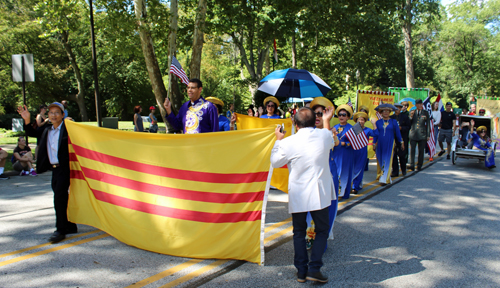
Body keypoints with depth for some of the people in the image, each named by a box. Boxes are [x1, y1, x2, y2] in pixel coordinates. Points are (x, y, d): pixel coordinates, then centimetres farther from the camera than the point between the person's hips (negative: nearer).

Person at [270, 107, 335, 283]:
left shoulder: (288, 142, -11)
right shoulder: (325, 135, -5)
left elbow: (275, 162, 4)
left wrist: (278, 140, 15)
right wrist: (326, 121, 33)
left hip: (298, 195, 0)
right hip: (320, 194, 0)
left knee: (299, 232, 14)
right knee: (322, 230, 13)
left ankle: (301, 270, 16)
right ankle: (314, 269, 5)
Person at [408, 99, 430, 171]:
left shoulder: (425, 113, 6)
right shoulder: (412, 112, 8)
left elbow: (428, 124, 9)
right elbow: (409, 123, 9)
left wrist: (427, 135, 5)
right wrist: (411, 117, -10)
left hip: (422, 135, 0)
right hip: (413, 134, 0)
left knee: (421, 151, 4)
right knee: (412, 150, -7)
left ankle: (419, 165, 13)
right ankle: (412, 165, -7)